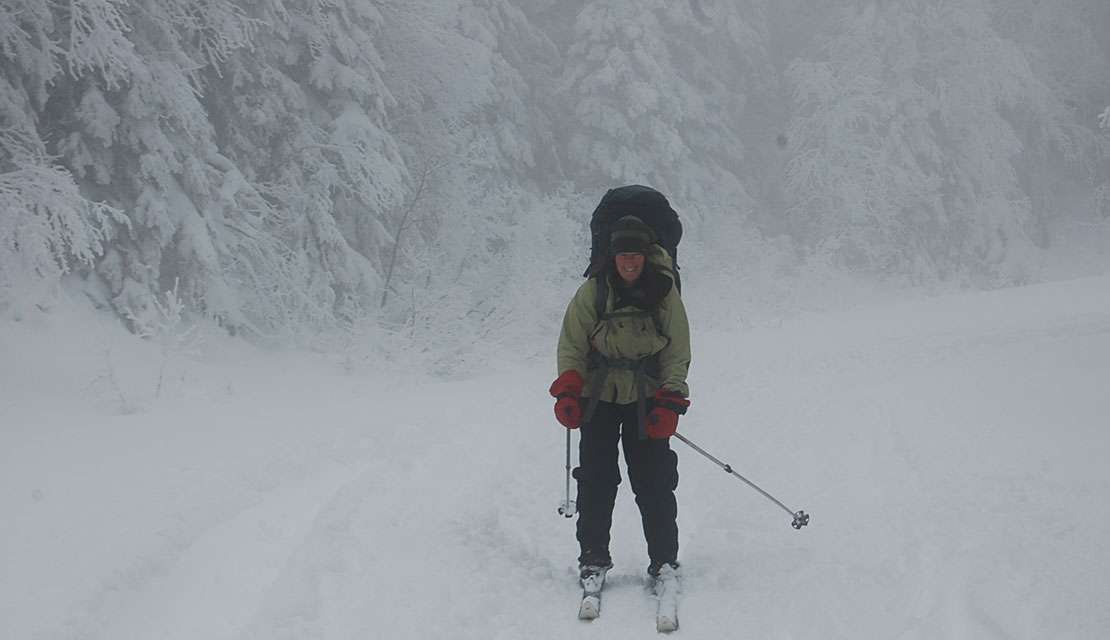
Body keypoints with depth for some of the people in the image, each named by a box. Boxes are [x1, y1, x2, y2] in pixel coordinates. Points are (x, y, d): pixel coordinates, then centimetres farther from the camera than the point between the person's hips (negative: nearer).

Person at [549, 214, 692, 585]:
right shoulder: (592, 292, -2)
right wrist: (567, 391, -12)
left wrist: (670, 401, -8)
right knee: (595, 480, -2)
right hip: (598, 396, 0)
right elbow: (571, 345, 2)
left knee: (654, 482, -4)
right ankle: (593, 558, 11)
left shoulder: (664, 293, -1)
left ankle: (664, 561, 7)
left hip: (646, 397, 0)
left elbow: (678, 353, 3)